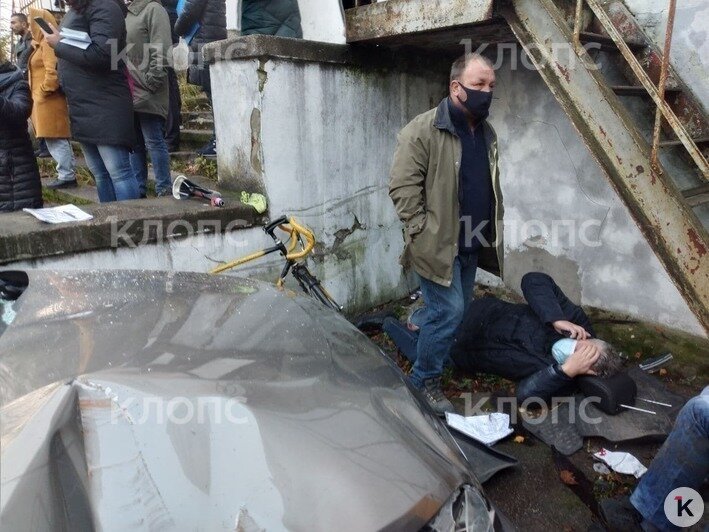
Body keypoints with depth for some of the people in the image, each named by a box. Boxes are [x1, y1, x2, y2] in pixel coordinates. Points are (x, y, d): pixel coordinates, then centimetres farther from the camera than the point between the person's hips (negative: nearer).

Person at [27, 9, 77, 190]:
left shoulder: (47, 43, -11)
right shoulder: (41, 44, 21)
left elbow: (53, 71, -23)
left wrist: (43, 90, -15)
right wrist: (38, 93, 17)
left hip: (49, 100, -10)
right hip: (45, 101, 10)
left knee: (55, 140, -9)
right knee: (54, 140, 10)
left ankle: (67, 176, -6)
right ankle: (66, 174, 13)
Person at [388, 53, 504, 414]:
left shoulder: (487, 133, 12)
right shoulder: (423, 130, -13)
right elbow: (402, 186, -16)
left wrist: (493, 230, 16)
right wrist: (422, 233, -18)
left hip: (471, 245, 8)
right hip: (436, 245, -8)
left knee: (457, 309, 17)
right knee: (450, 311, -7)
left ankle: (421, 321, 46)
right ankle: (424, 382, 12)